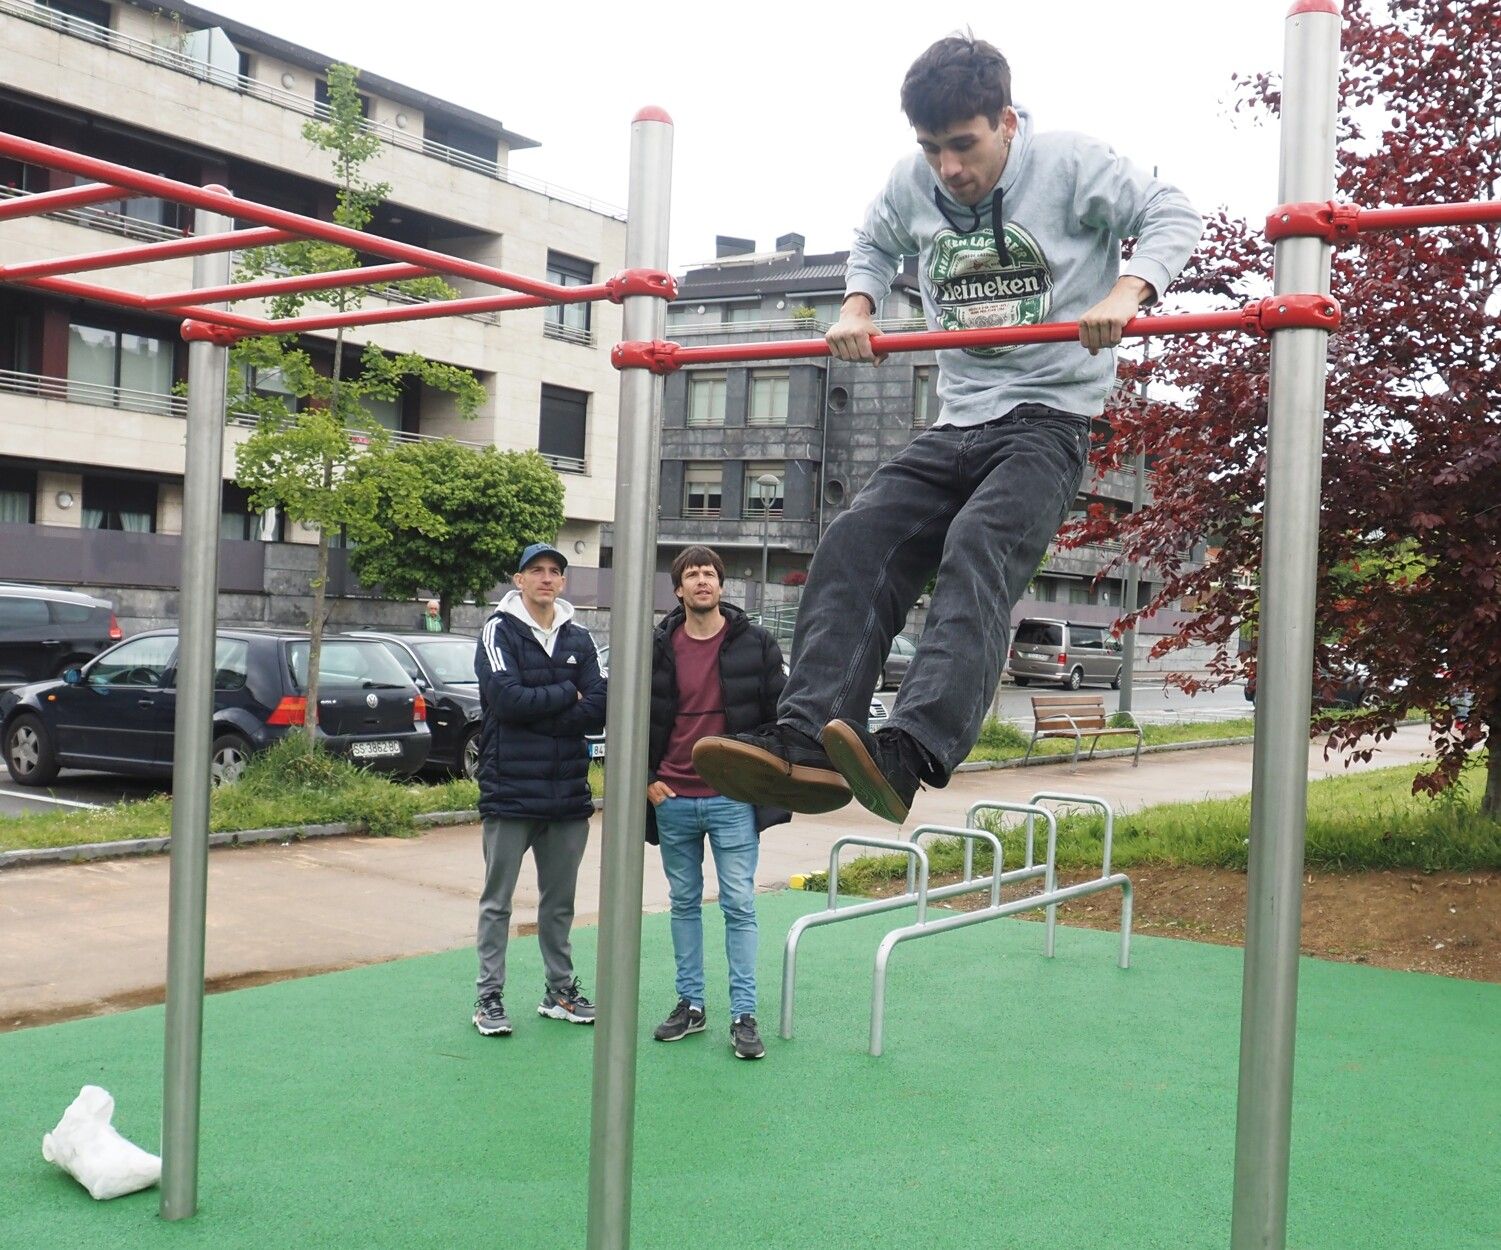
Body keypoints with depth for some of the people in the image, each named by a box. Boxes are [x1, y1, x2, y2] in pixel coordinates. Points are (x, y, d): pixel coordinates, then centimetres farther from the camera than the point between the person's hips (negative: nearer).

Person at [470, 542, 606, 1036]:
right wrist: (567, 694, -8)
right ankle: (489, 997, 12)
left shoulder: (579, 639, 9)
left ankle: (561, 991, 24)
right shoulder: (499, 630, -3)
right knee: (498, 900, 4)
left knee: (560, 901, 14)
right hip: (510, 789, -4)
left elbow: (597, 712, -3)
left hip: (568, 791, 4)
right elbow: (507, 699, -18)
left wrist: (535, 713, -14)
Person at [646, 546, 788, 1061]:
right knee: (684, 903, 12)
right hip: (673, 801, 3)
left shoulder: (755, 644, -1)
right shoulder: (658, 647, 4)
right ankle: (690, 1004, 22)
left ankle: (743, 1015, 5)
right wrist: (646, 778, 3)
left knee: (739, 905, -1)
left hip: (733, 799, -2)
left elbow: (777, 713, 2)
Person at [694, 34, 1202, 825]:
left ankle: (908, 756, -47)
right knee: (853, 547, -18)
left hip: (1048, 418, -5)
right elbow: (874, 245, 27)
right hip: (956, 424, 5)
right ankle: (806, 745, -28)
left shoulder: (1068, 164, -5)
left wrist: (1126, 292, -21)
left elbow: (1172, 216, -3)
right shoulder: (911, 183, 7)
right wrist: (858, 308, 7)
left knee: (978, 553, -31)